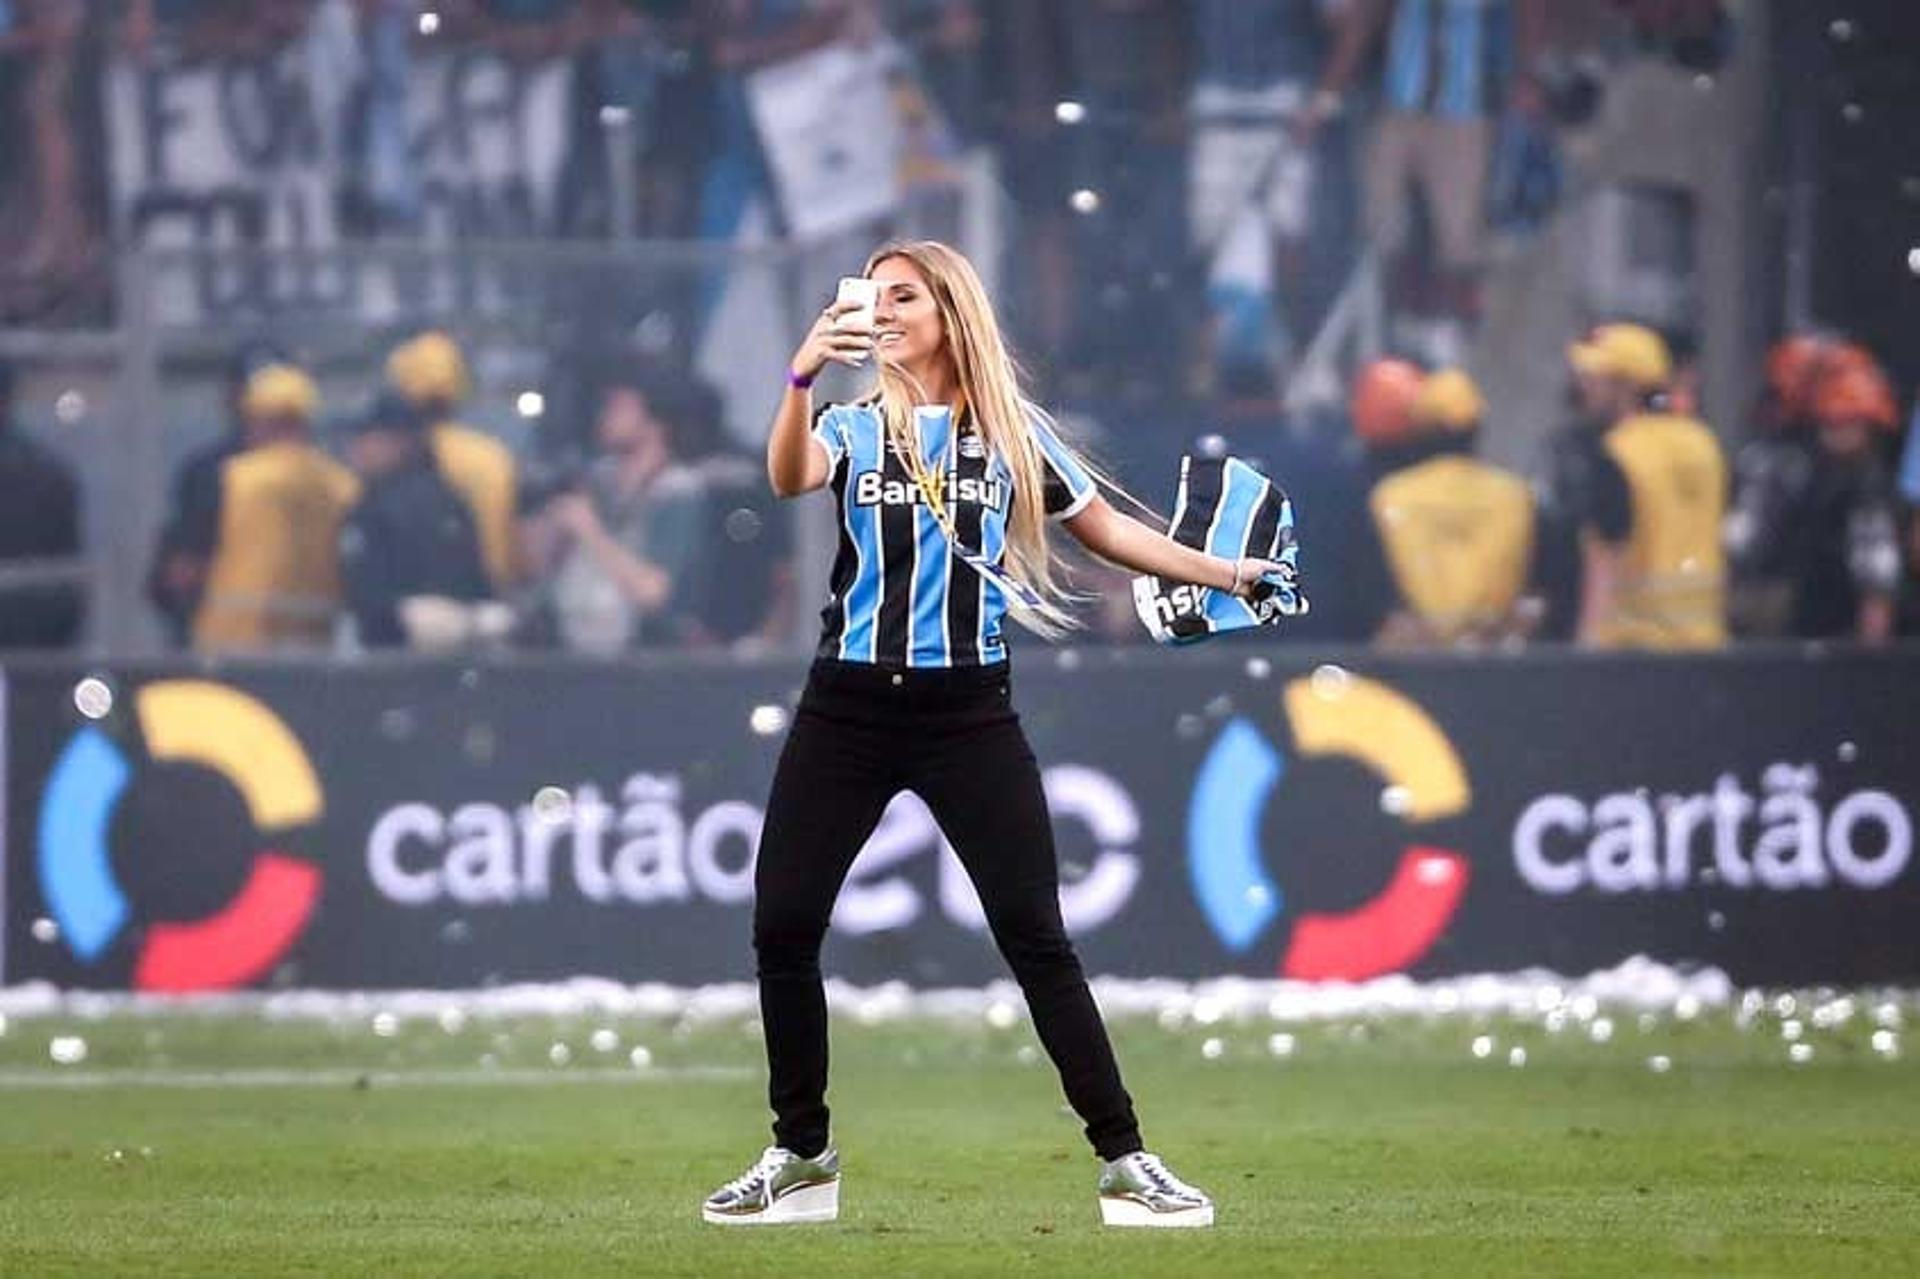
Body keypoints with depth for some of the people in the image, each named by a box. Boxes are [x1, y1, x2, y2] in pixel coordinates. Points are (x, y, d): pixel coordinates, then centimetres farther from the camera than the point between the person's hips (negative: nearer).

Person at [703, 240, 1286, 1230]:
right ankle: (802, 1158, 14)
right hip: (848, 708, 2)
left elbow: (1105, 530, 14)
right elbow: (789, 478, -18)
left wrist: (1226, 575, 7)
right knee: (782, 927, -1)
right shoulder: (852, 426, 4)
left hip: (967, 711, -1)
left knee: (1035, 935, -8)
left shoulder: (1015, 432, 6)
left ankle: (1124, 1162, -4)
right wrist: (801, 377, -36)